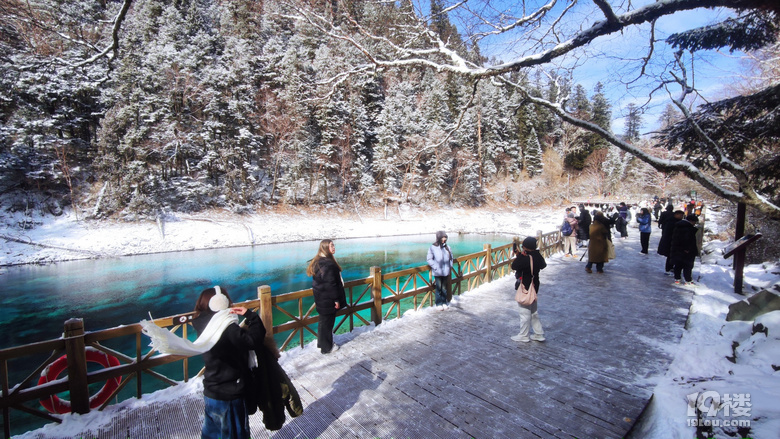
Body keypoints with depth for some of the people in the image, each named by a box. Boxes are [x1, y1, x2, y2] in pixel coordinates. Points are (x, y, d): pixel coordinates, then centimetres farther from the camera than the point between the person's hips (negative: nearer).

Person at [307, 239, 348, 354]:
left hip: (320, 298, 10)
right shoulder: (328, 264, -25)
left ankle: (322, 343, 37)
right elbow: (330, 284, -25)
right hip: (328, 299, -10)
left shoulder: (317, 261, 7)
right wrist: (336, 299, -18)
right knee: (327, 322, 5)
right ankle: (327, 347, 19)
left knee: (324, 321, 22)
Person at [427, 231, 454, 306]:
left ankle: (444, 302, 27)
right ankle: (439, 304, 17)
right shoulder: (433, 247, -10)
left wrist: (450, 265, 7)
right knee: (438, 288, 4)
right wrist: (436, 267, -12)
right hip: (437, 272, -4)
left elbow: (451, 257, 16)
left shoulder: (447, 247, 2)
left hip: (446, 271, 4)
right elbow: (429, 259, -7)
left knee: (444, 288, 13)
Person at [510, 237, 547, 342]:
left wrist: (520, 255, -17)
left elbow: (514, 266, -24)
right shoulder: (538, 256, 0)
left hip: (525, 289, -9)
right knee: (534, 311, 20)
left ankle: (523, 335, 16)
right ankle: (539, 334, 29)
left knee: (525, 312, 4)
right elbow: (543, 266, 19)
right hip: (535, 287, 9)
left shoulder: (526, 258, -26)